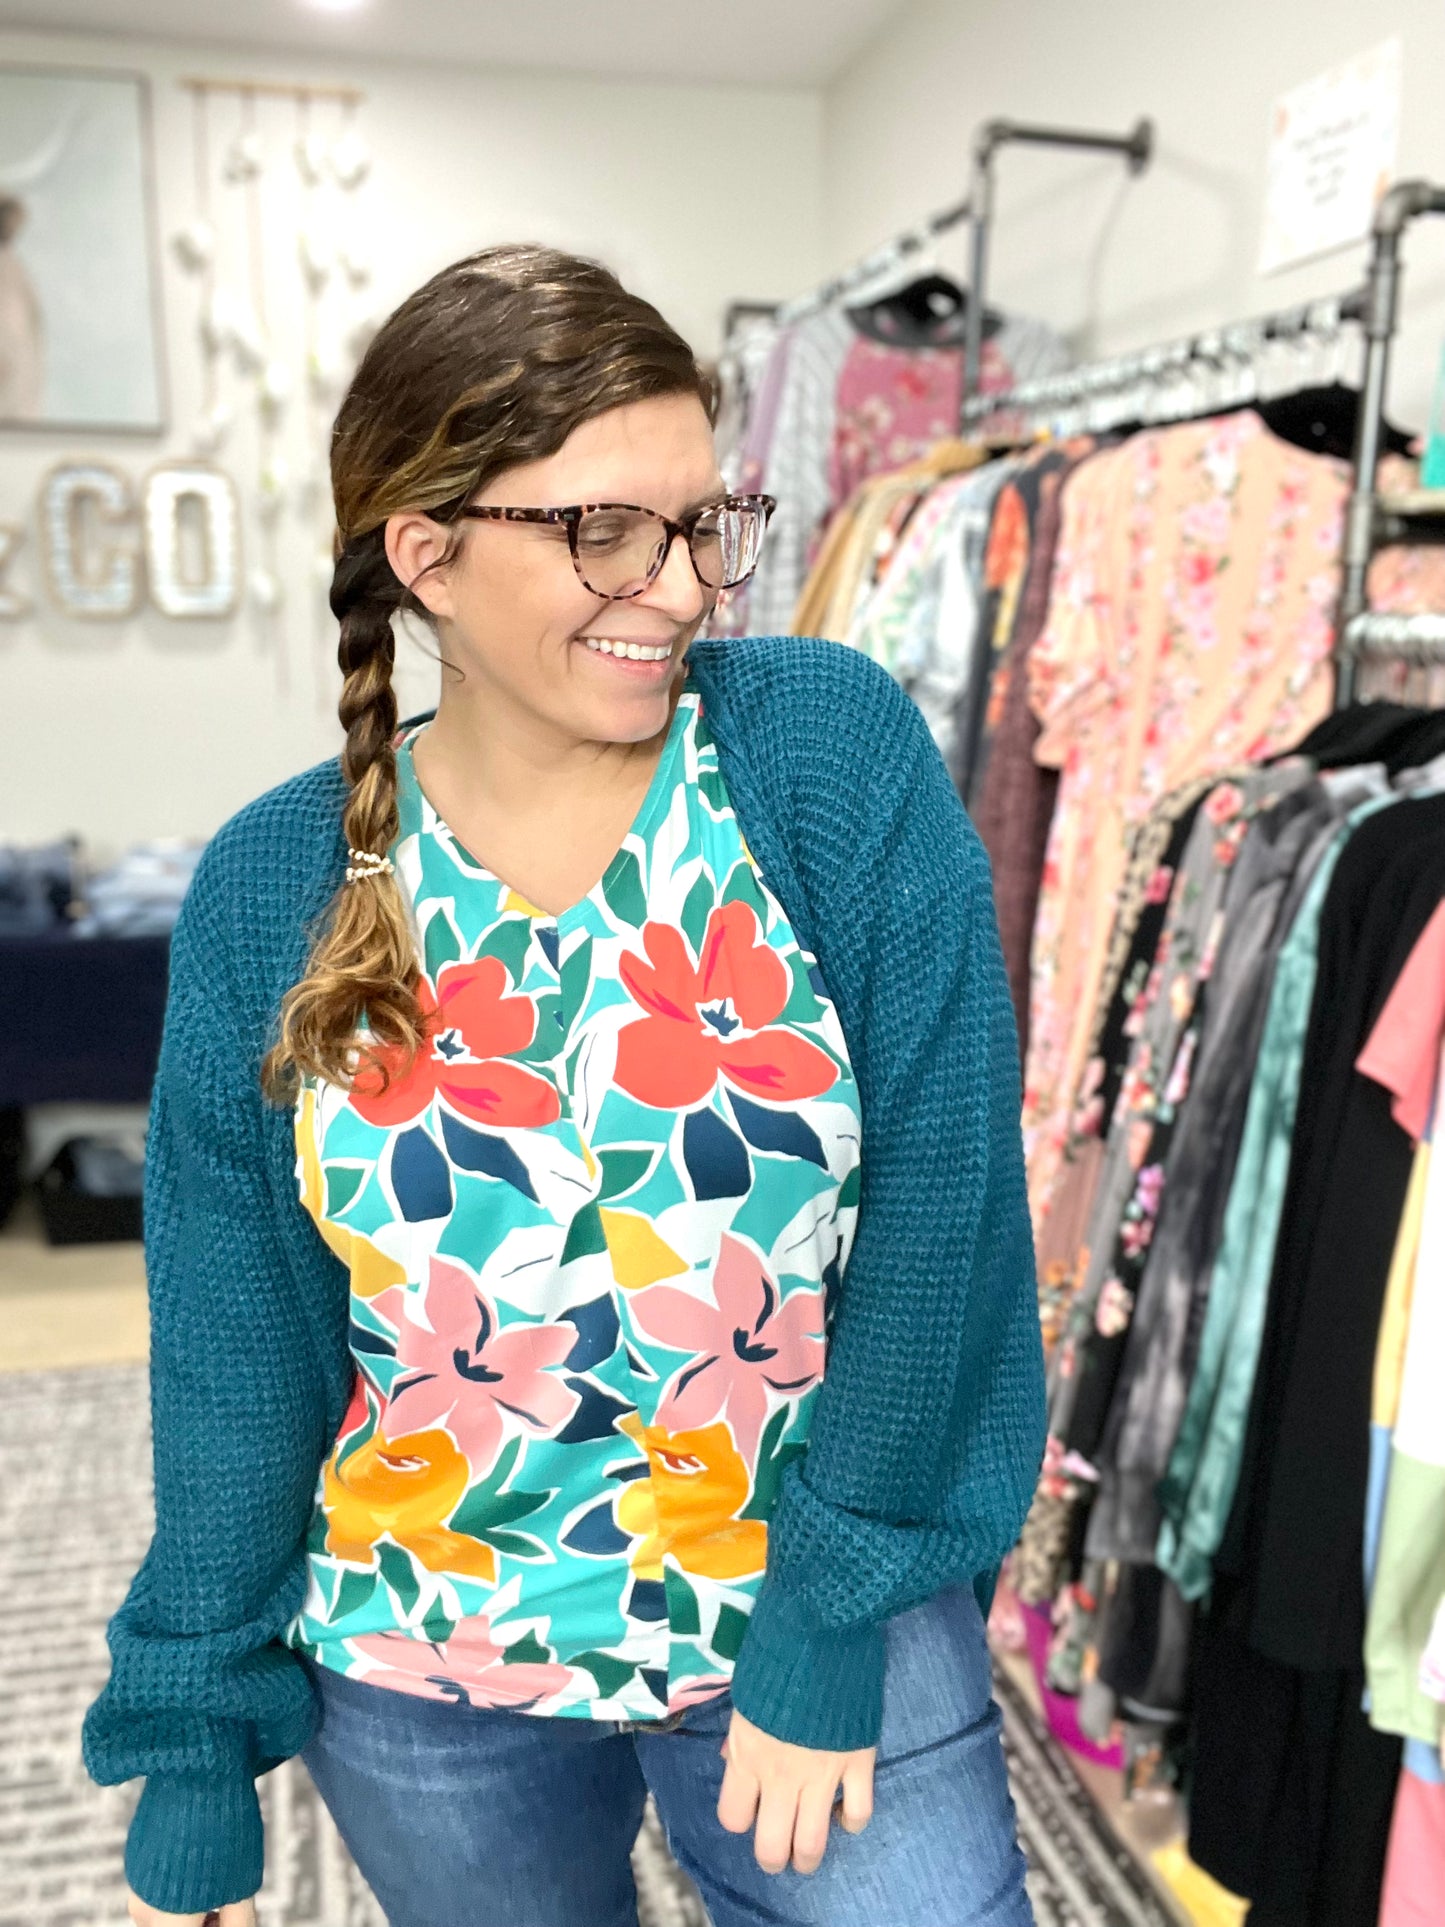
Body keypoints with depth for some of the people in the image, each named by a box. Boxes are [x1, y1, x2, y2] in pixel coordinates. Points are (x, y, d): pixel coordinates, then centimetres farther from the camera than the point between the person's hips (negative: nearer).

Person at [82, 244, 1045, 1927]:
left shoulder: (835, 750, -14)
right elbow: (232, 1356, -3)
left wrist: (836, 1623, -13)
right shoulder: (267, 890, -8)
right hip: (426, 1679, 2)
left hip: (832, 1626, -1)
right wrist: (194, 1765, 2)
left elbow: (935, 1201, -14)